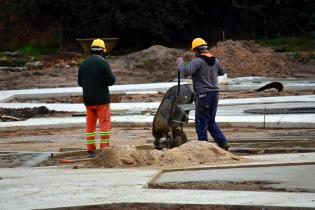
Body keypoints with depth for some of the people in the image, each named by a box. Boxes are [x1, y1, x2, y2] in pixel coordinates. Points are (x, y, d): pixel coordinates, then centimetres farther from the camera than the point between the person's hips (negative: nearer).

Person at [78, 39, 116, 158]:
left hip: (88, 100, 5)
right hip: (102, 99, -5)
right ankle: (104, 149, -2)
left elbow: (80, 82, 10)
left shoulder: (84, 64, 5)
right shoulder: (103, 63, -11)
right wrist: (111, 76, 10)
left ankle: (91, 150, 8)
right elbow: (111, 81, -11)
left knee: (90, 125, 9)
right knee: (105, 123, 1)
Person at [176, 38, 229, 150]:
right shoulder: (215, 60, 9)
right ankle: (223, 142, 8)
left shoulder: (197, 61, -13)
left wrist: (180, 62, -6)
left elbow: (185, 72, -23)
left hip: (203, 95, -7)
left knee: (201, 123, 1)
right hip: (214, 93, 7)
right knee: (211, 122, 17)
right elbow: (222, 72, 26)